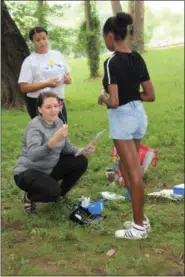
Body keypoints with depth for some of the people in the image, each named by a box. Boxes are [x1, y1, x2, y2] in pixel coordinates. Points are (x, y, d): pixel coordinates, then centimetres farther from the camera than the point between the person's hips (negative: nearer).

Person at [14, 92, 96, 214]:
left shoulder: (58, 122, -3)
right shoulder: (34, 126, -25)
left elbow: (67, 148, 4)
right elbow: (33, 156, -41)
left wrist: (83, 151, -16)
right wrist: (53, 141, -56)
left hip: (49, 169, 7)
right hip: (27, 172, -7)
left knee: (81, 161, -5)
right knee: (53, 191, -33)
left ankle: (60, 195, 12)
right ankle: (29, 197, 1)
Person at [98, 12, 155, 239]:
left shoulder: (112, 62, -18)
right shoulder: (138, 59, 5)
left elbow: (114, 102, -24)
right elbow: (150, 95, 8)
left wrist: (103, 98, -4)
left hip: (122, 118, -8)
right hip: (139, 115, 8)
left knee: (134, 172, 0)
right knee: (126, 166, 20)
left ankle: (140, 226, 12)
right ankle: (140, 217, 25)